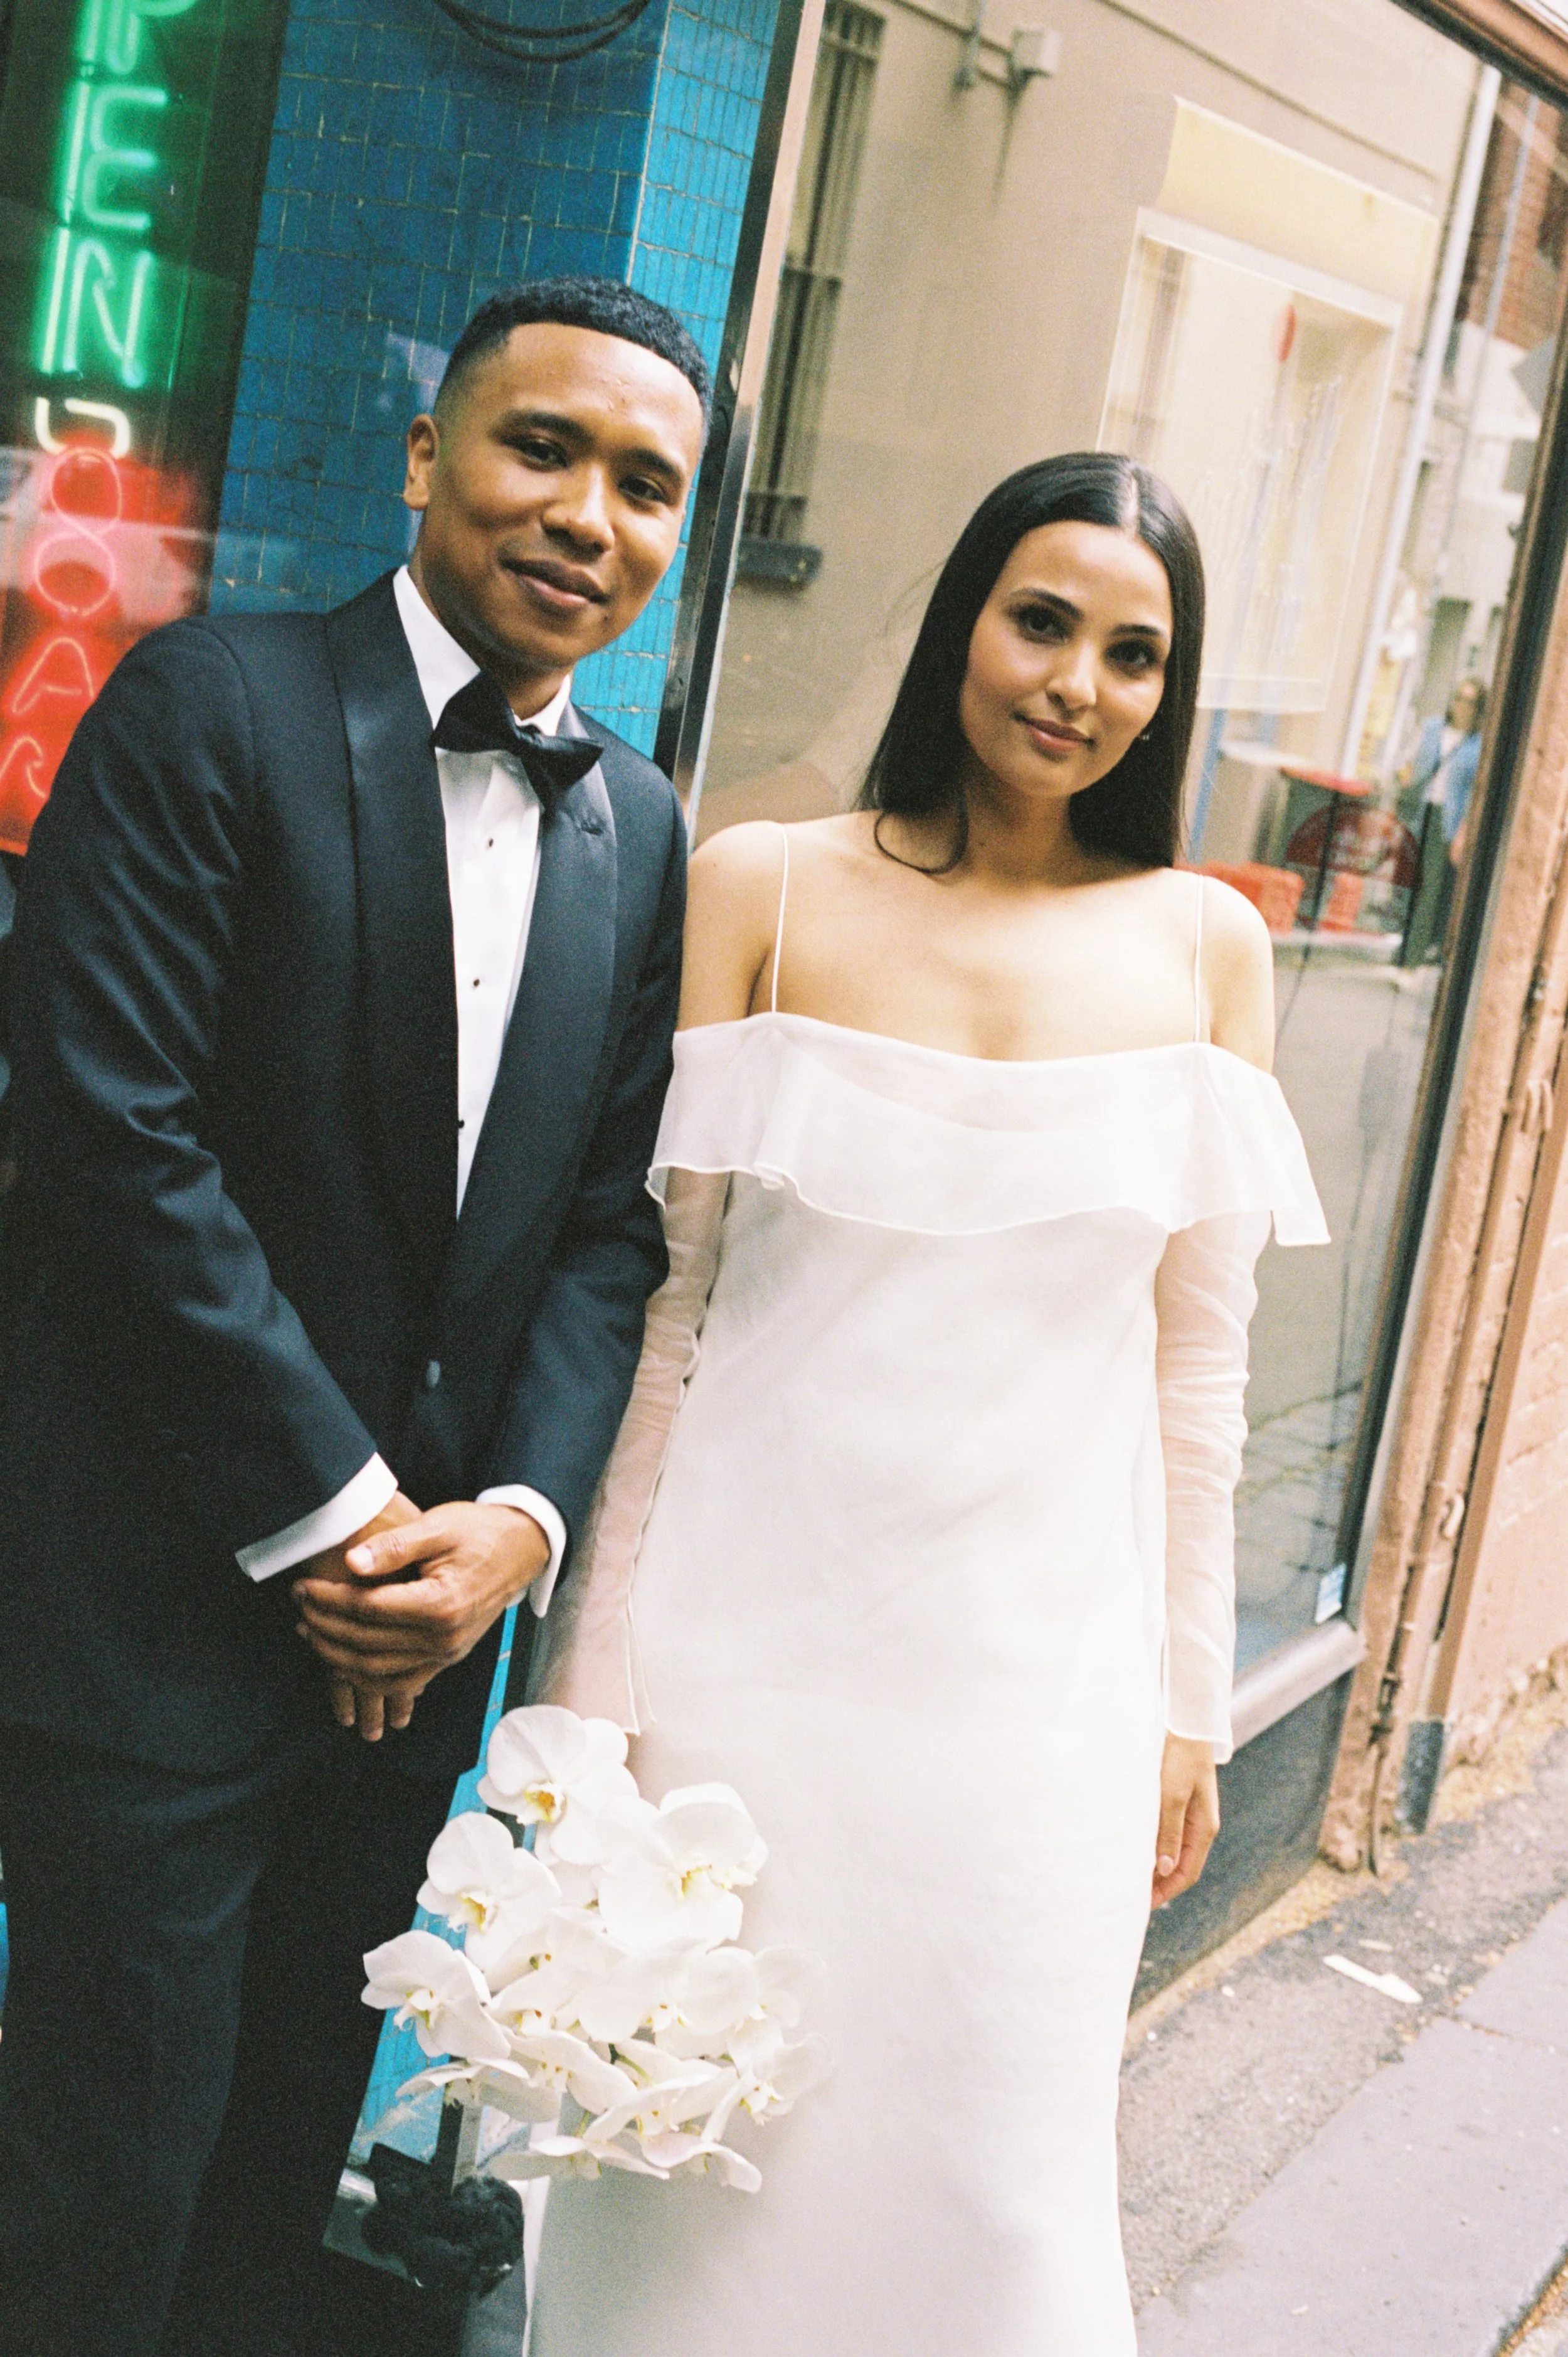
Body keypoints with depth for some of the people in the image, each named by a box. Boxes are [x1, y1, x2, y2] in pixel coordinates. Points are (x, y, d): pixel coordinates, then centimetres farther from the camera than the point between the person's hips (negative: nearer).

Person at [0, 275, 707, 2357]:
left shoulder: (640, 831, 9)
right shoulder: (212, 709, -9)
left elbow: (613, 1220, 7)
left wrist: (518, 1519, -8)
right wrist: (332, 1515, -15)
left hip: (424, 1607, 6)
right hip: (169, 1599, -5)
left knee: (290, 2148, 18)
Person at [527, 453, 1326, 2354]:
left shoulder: (1207, 947, 3)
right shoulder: (763, 889, -2)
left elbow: (1195, 1359, 7)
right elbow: (663, 1292, -1)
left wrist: (1187, 1699, 8)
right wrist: (594, 1652, -2)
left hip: (1038, 1667, 1)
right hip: (750, 1639, -1)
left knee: (979, 2186, 10)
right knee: (688, 2158, 11)